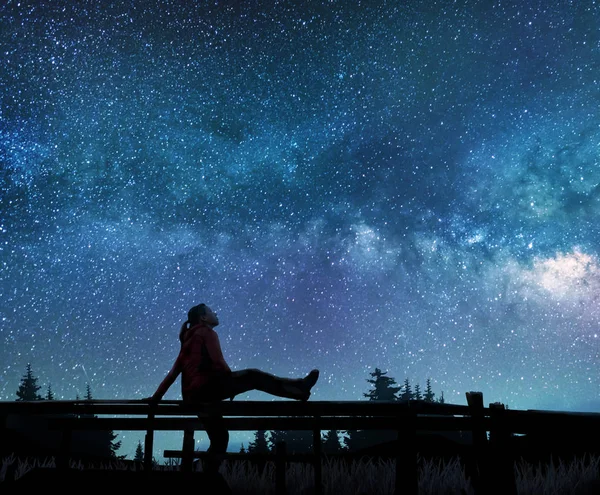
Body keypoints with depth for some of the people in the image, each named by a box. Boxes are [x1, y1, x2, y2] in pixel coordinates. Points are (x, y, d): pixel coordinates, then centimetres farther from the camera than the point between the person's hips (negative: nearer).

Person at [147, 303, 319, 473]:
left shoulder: (188, 341, 26)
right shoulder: (207, 332, 2)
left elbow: (173, 373, 22)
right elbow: (217, 361, -11)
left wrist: (156, 396, 23)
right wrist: (232, 380, 2)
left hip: (193, 396, 9)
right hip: (206, 387, -9)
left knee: (220, 437, 15)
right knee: (253, 376, -7)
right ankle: (300, 388, -9)